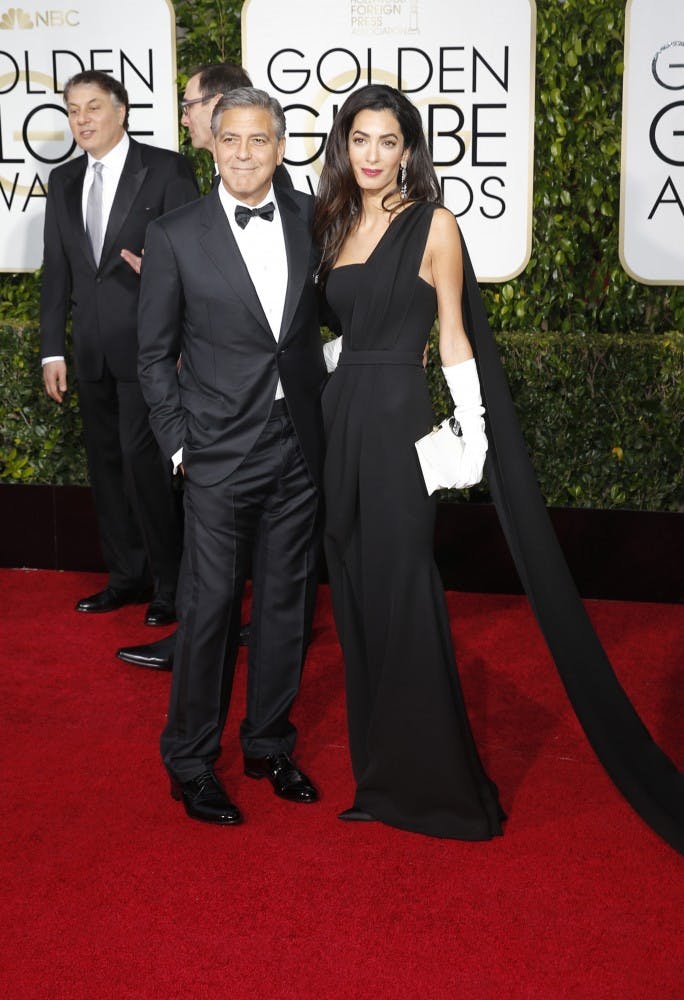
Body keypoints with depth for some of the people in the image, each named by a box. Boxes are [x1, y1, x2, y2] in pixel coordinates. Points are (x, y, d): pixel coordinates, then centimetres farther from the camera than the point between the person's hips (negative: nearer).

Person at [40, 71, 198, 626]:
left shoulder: (167, 169, -3)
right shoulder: (64, 180, 14)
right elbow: (56, 270, 14)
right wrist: (53, 350, 10)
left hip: (147, 345, -6)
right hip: (91, 350, 6)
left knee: (144, 460, -10)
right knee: (107, 463, 11)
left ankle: (170, 583, 4)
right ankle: (127, 575, 23)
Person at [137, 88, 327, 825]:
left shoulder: (312, 219, 3)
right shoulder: (175, 237, -5)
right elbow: (155, 355, 0)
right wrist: (179, 446, -5)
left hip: (300, 448, 4)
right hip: (221, 454, -3)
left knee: (288, 603, 12)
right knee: (209, 607, 2)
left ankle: (269, 743, 30)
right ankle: (190, 762, 20)